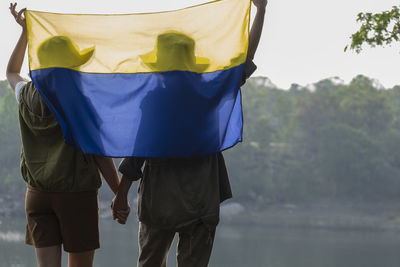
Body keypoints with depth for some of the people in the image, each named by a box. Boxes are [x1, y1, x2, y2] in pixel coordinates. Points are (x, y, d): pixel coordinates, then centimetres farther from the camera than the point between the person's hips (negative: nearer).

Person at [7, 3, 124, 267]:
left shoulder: (27, 95, 3)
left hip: (38, 194, 4)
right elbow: (100, 155, -11)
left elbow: (11, 72, 28)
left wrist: (24, 30, 28)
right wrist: (120, 195, -3)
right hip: (78, 194, -4)